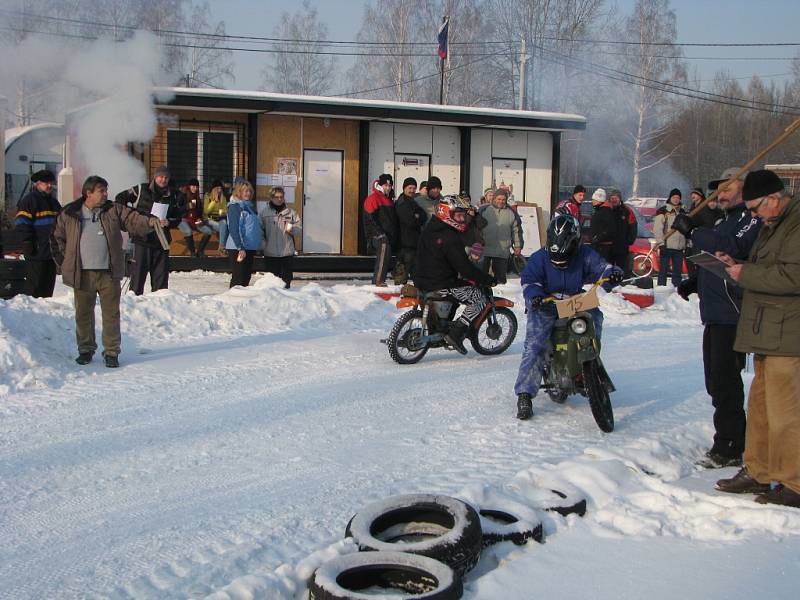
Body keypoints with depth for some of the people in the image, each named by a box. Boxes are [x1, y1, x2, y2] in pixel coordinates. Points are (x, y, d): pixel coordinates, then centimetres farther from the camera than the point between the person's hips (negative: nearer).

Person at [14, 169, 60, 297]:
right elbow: (21, 223, -11)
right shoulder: (29, 200, -5)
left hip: (51, 252, 8)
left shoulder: (53, 202, 20)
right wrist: (27, 241, -17)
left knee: (48, 284, 11)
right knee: (35, 284, -5)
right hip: (36, 253, -8)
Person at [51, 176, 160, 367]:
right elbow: (57, 240, 12)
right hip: (81, 274, 0)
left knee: (111, 313, 1)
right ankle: (86, 349, 25)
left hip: (109, 274, 0)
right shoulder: (69, 214, 5)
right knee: (83, 314, 10)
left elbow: (133, 220, -7)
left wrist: (150, 221, -27)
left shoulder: (114, 211, 6)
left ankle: (112, 352, 10)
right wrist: (64, 263, 5)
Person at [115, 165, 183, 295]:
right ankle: (135, 294, 2)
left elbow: (177, 217, 13)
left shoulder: (173, 195, 10)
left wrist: (169, 222, -9)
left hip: (161, 239, 3)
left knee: (161, 272, 6)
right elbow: (120, 198, 6)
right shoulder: (141, 190, 0)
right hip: (142, 238, -3)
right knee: (139, 270, -4)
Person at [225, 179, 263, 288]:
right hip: (238, 248, -8)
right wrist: (240, 248, -22)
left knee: (246, 277, 11)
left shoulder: (249, 206, 16)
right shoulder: (235, 206, -9)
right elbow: (234, 229, -17)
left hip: (250, 248, 8)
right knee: (238, 279, -8)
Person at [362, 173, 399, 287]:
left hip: (389, 236, 9)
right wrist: (380, 233, -21)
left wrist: (394, 235, 19)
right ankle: (378, 281, -17)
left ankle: (377, 280, 17)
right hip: (380, 235, -9)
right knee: (383, 257, -17)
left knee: (386, 259, 10)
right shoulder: (373, 198, -7)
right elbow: (371, 218, -15)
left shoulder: (388, 199, 22)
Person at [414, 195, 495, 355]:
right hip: (441, 285, -9)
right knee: (480, 298, -1)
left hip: (423, 280, 9)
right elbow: (463, 266, -21)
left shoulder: (429, 229, 10)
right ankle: (456, 332, -9)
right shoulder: (450, 238, -20)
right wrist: (487, 279, -10)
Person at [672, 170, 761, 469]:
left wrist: (693, 231, -23)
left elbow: (731, 249, -28)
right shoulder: (725, 220, 22)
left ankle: (729, 449, 0)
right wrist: (694, 282, 13)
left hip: (732, 314, -10)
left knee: (725, 381, -8)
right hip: (715, 313, 10)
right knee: (716, 381, 15)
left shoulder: (751, 218, -10)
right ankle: (733, 441, 26)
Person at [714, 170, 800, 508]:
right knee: (760, 403, 14)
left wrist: (746, 274, -14)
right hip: (767, 333, 10)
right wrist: (737, 266, 9)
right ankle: (758, 472, 24)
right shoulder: (771, 225, 19)